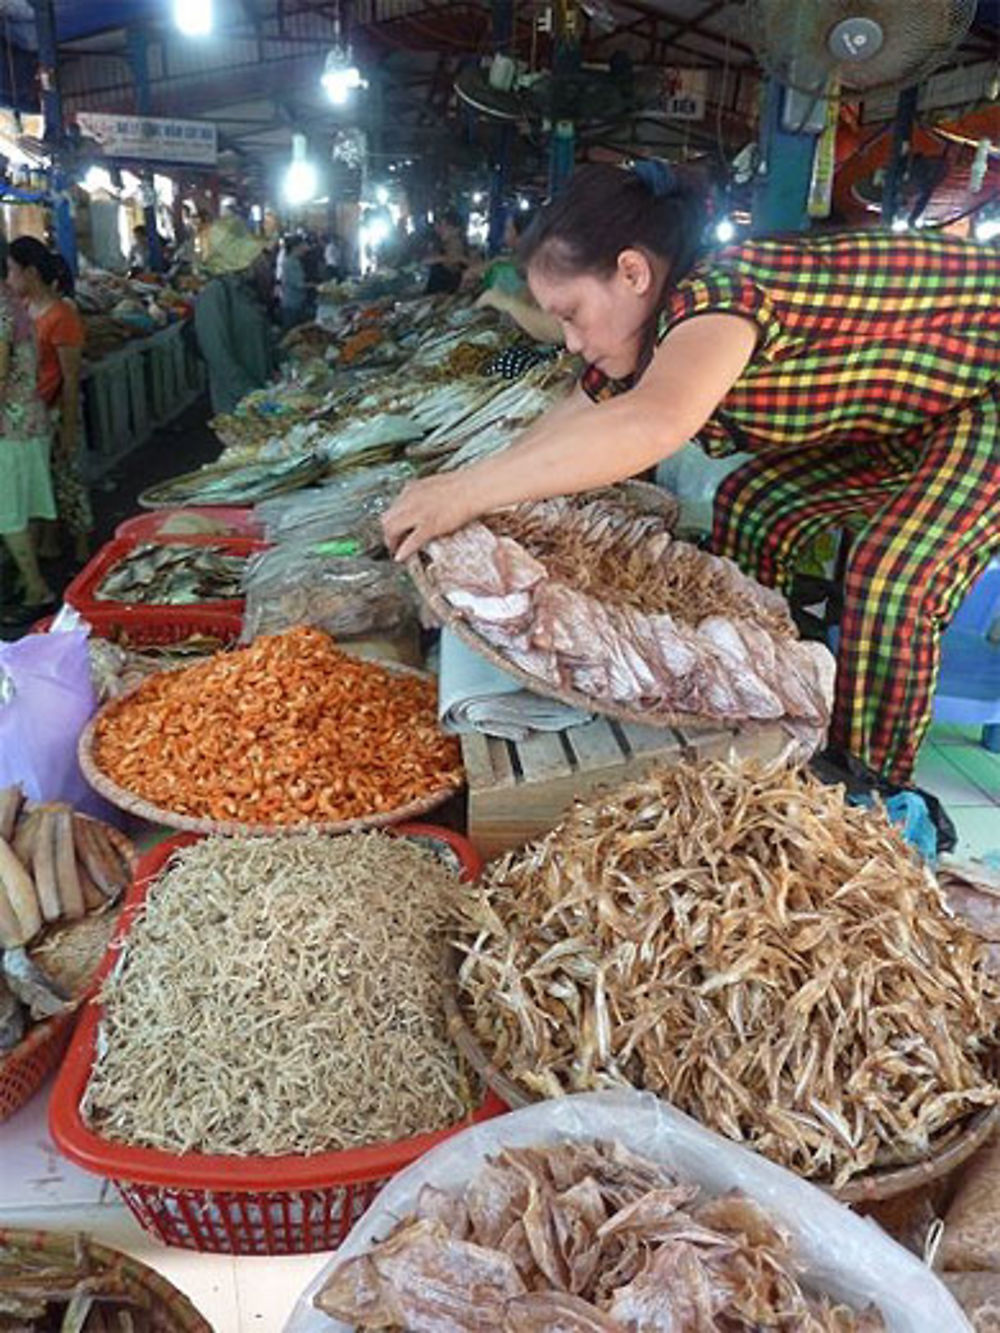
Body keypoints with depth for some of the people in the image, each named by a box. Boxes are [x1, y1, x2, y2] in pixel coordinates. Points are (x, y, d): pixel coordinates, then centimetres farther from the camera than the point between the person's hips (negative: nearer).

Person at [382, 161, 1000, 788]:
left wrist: (467, 490, -49)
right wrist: (443, 502, -2)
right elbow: (562, 428, 3)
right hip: (909, 413, 9)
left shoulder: (718, 290, -33)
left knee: (894, 583, -23)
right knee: (753, 504, 5)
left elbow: (656, 423, -52)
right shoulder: (663, 329, -4)